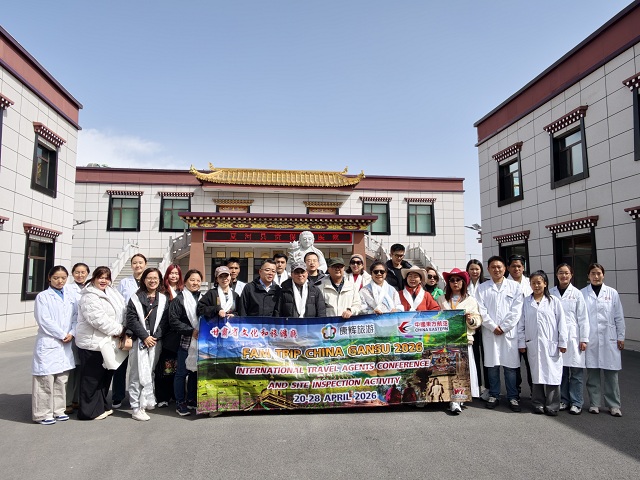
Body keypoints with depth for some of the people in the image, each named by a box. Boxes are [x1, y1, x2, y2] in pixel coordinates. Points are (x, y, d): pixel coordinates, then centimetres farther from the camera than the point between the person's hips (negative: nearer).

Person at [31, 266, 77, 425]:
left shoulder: (70, 297, 11)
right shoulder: (43, 296, -3)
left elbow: (76, 316, 8)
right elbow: (44, 320, -11)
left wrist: (71, 334, -8)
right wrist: (62, 335, -11)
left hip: (66, 344, 5)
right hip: (48, 344, -5)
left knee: (62, 379, 11)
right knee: (46, 380, -3)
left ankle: (58, 410, 22)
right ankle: (43, 414, 8)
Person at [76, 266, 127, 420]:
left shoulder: (110, 293, 12)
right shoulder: (89, 297, -15)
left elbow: (120, 312, 18)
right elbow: (98, 319, -23)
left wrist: (121, 329, 3)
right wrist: (117, 330, -14)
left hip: (106, 342, 9)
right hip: (93, 343, -9)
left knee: (105, 376, 17)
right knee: (92, 378, 3)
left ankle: (102, 406, 30)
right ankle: (90, 411, 14)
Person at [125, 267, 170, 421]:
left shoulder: (164, 299, 11)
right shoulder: (135, 298, 5)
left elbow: (164, 321, 6)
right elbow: (131, 319, -2)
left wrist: (155, 336, -6)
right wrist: (145, 336, -9)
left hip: (156, 341, 2)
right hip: (139, 341, -2)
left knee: (150, 372, 6)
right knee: (140, 373, -6)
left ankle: (146, 402, 17)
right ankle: (137, 407, -1)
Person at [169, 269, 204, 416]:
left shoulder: (203, 298, 13)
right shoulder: (179, 299, -4)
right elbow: (173, 321, -11)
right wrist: (192, 331, -14)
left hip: (201, 341, 5)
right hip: (185, 342, -5)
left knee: (195, 371, 11)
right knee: (182, 372, 2)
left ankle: (191, 400, 24)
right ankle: (180, 403, 12)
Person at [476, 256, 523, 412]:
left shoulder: (515, 286, 7)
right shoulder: (482, 288, 7)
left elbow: (516, 311, -1)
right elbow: (481, 311, 0)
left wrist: (503, 327, -7)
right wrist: (493, 327, -8)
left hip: (509, 332, 0)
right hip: (490, 332, 1)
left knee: (510, 366, 3)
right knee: (492, 365, 6)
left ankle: (512, 397, 14)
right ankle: (493, 395, 17)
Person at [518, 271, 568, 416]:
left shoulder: (554, 301, 3)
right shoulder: (526, 302, 7)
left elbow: (561, 322, 2)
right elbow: (521, 324, 7)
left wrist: (562, 343, -2)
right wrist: (521, 343, 4)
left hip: (551, 344, -2)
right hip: (533, 345, 2)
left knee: (552, 375, 0)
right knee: (536, 374, 7)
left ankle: (552, 406, 11)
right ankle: (538, 404, 18)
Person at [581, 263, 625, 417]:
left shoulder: (612, 293, 5)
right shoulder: (582, 293, 2)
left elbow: (619, 317, 8)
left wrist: (621, 337, 5)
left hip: (609, 339, 1)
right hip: (590, 340, 0)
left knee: (611, 373, 4)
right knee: (592, 373, 5)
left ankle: (614, 405, 14)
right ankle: (594, 403, 15)